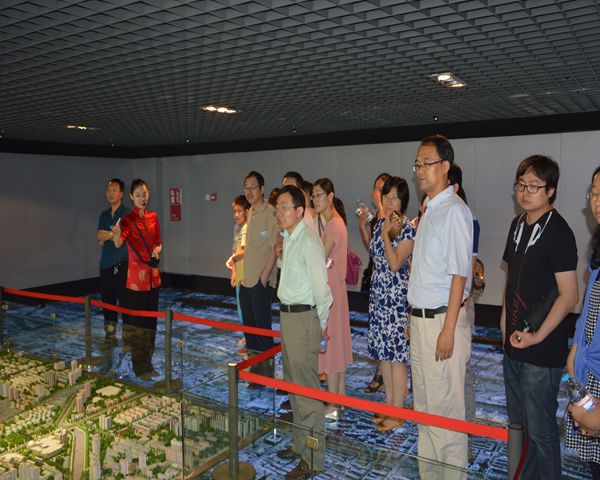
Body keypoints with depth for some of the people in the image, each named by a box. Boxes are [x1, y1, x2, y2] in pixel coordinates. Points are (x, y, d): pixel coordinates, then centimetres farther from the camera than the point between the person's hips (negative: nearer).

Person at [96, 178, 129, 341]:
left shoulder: (127, 214, -4)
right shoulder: (104, 215, 16)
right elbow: (99, 237, 4)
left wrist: (106, 235, -4)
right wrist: (114, 234, -8)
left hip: (122, 264, -6)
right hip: (106, 264, 6)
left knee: (125, 300, -9)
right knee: (107, 301, 11)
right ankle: (110, 334, 22)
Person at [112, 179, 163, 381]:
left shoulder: (153, 217, 8)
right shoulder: (128, 219, -9)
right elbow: (118, 243, -25)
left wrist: (157, 249, -5)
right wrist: (117, 234, -47)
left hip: (153, 275, 6)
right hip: (136, 276, -6)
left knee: (150, 320, 12)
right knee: (136, 321, 0)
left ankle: (148, 363, 25)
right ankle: (140, 367, 12)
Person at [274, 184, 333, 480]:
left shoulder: (309, 243, -19)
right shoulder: (288, 239, 11)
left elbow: (322, 289, -19)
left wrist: (321, 325, -9)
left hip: (304, 318, -10)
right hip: (288, 315, 10)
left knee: (306, 389, -2)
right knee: (293, 385, 20)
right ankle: (300, 444, 37)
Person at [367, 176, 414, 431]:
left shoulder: (408, 229, -11)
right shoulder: (379, 224, 11)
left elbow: (395, 264, -19)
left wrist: (386, 235, -17)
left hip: (397, 297, -8)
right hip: (378, 293, 8)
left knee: (396, 355, -1)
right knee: (383, 352, 14)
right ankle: (389, 405, 27)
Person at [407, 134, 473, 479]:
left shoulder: (454, 210, -15)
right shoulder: (430, 211, 13)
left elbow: (459, 274, -19)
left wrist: (448, 330, -21)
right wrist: (416, 321, 15)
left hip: (442, 320, -9)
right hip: (421, 318, 9)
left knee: (445, 407, 2)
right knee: (423, 405, 19)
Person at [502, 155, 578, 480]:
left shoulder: (558, 232, -15)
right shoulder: (518, 224, 8)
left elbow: (569, 295, -17)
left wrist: (537, 337, -18)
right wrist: (505, 318, 13)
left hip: (541, 348, -8)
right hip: (513, 341, 8)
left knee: (540, 428, 4)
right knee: (518, 422, 20)